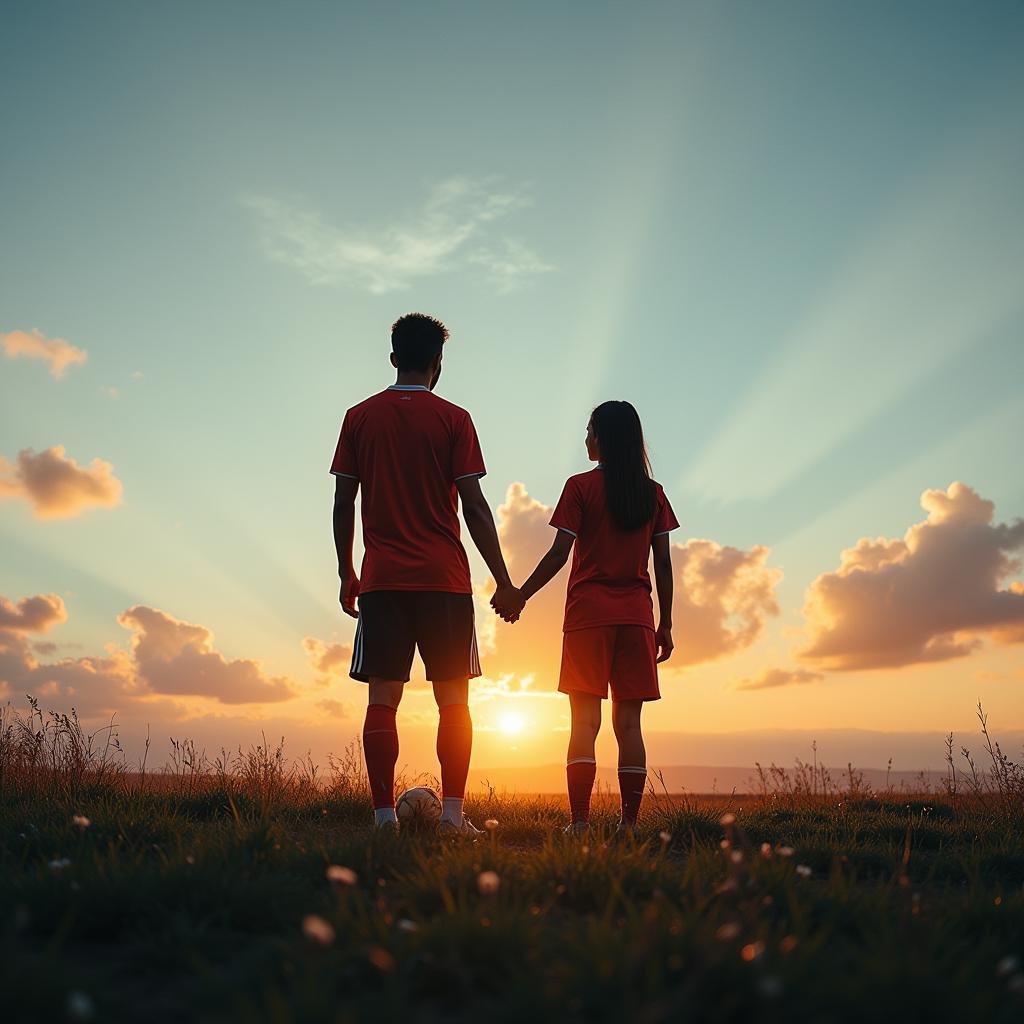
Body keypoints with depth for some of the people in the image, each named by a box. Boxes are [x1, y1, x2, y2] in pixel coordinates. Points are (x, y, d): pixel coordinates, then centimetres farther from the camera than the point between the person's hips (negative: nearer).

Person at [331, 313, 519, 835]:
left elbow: (343, 503, 6)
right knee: (453, 699, 4)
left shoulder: (359, 417, 7)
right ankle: (452, 813, 1)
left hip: (382, 579, 2)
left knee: (382, 698, 2)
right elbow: (473, 505, -4)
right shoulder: (453, 419, 0)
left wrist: (347, 574, 15)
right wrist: (503, 580, 1)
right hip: (444, 578, -2)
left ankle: (384, 815, -1)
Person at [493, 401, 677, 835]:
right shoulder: (653, 493, 10)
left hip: (588, 615, -3)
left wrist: (519, 596, 4)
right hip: (636, 617, 3)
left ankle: (579, 822, -6)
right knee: (628, 723, 4)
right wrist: (666, 625, 12)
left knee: (584, 722, -1)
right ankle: (629, 824, 3)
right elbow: (663, 563, 7)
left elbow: (559, 554, -6)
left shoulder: (580, 486, -1)